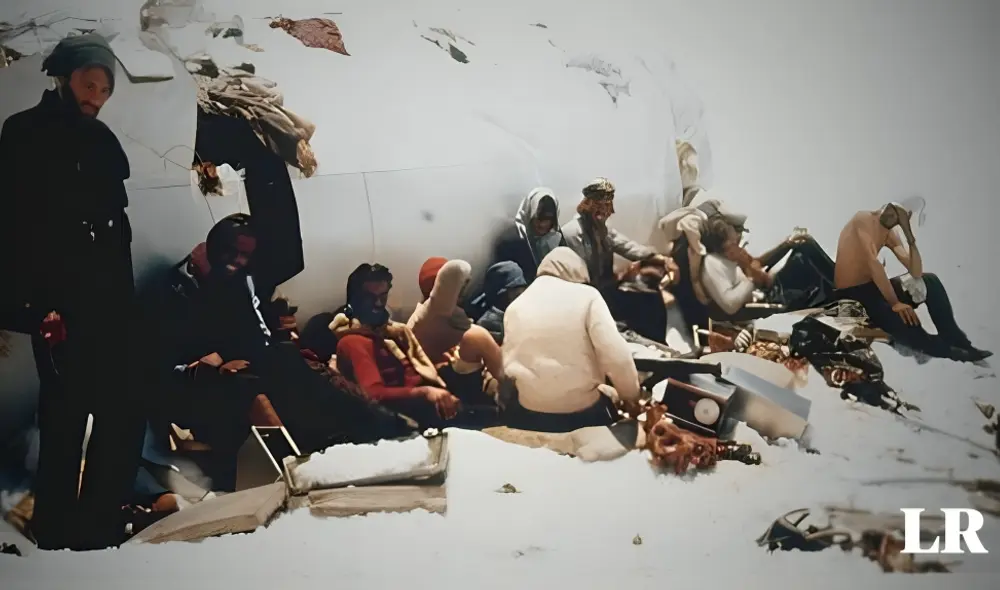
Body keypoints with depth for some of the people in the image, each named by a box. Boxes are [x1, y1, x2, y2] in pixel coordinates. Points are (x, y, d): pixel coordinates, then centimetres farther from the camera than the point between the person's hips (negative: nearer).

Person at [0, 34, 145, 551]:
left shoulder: (101, 141, 16)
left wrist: (123, 295, 13)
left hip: (111, 300, 6)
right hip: (60, 303, -6)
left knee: (123, 413, 3)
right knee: (66, 416, -7)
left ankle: (101, 524, 14)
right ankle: (57, 531, 4)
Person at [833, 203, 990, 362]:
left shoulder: (889, 233, 7)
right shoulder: (864, 219, -16)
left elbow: (916, 273, -3)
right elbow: (873, 263, -26)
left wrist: (908, 232, -13)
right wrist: (894, 303, -29)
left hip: (873, 286, 9)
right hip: (851, 293, -9)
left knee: (930, 281, -4)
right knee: (902, 321, -29)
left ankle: (957, 342, -3)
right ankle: (947, 352, -7)